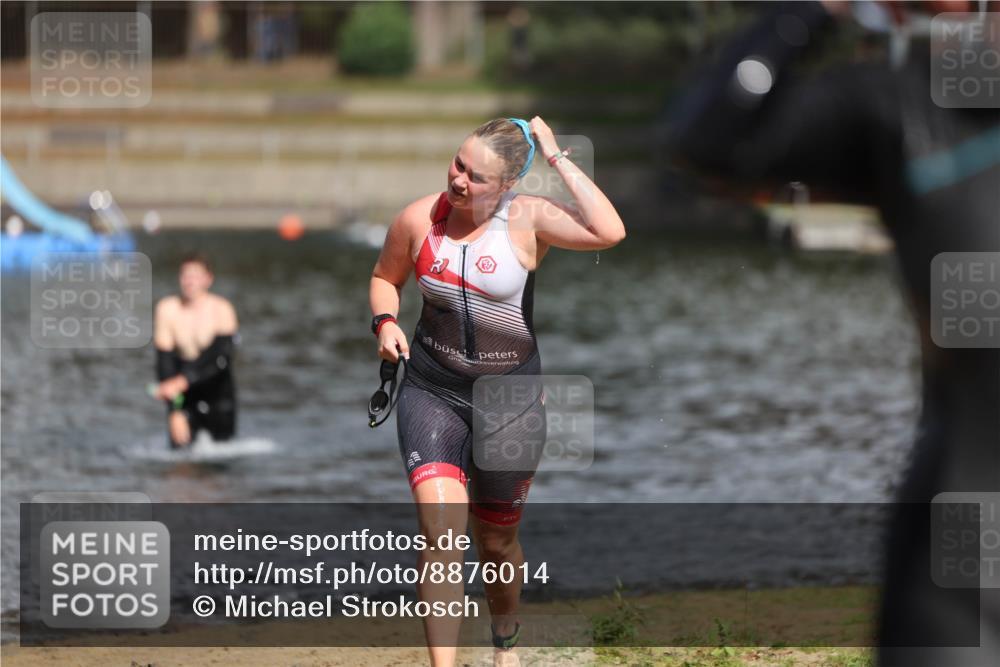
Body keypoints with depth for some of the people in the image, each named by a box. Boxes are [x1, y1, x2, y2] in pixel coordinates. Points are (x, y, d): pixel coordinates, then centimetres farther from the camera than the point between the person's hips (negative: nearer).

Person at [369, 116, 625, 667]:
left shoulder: (528, 221, -13)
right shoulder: (418, 219, -6)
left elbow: (608, 232, -31)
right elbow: (386, 277, 14)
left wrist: (556, 158, -24)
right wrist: (385, 322, -7)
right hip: (432, 391, 0)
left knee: (496, 542, 15)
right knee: (440, 528, -21)